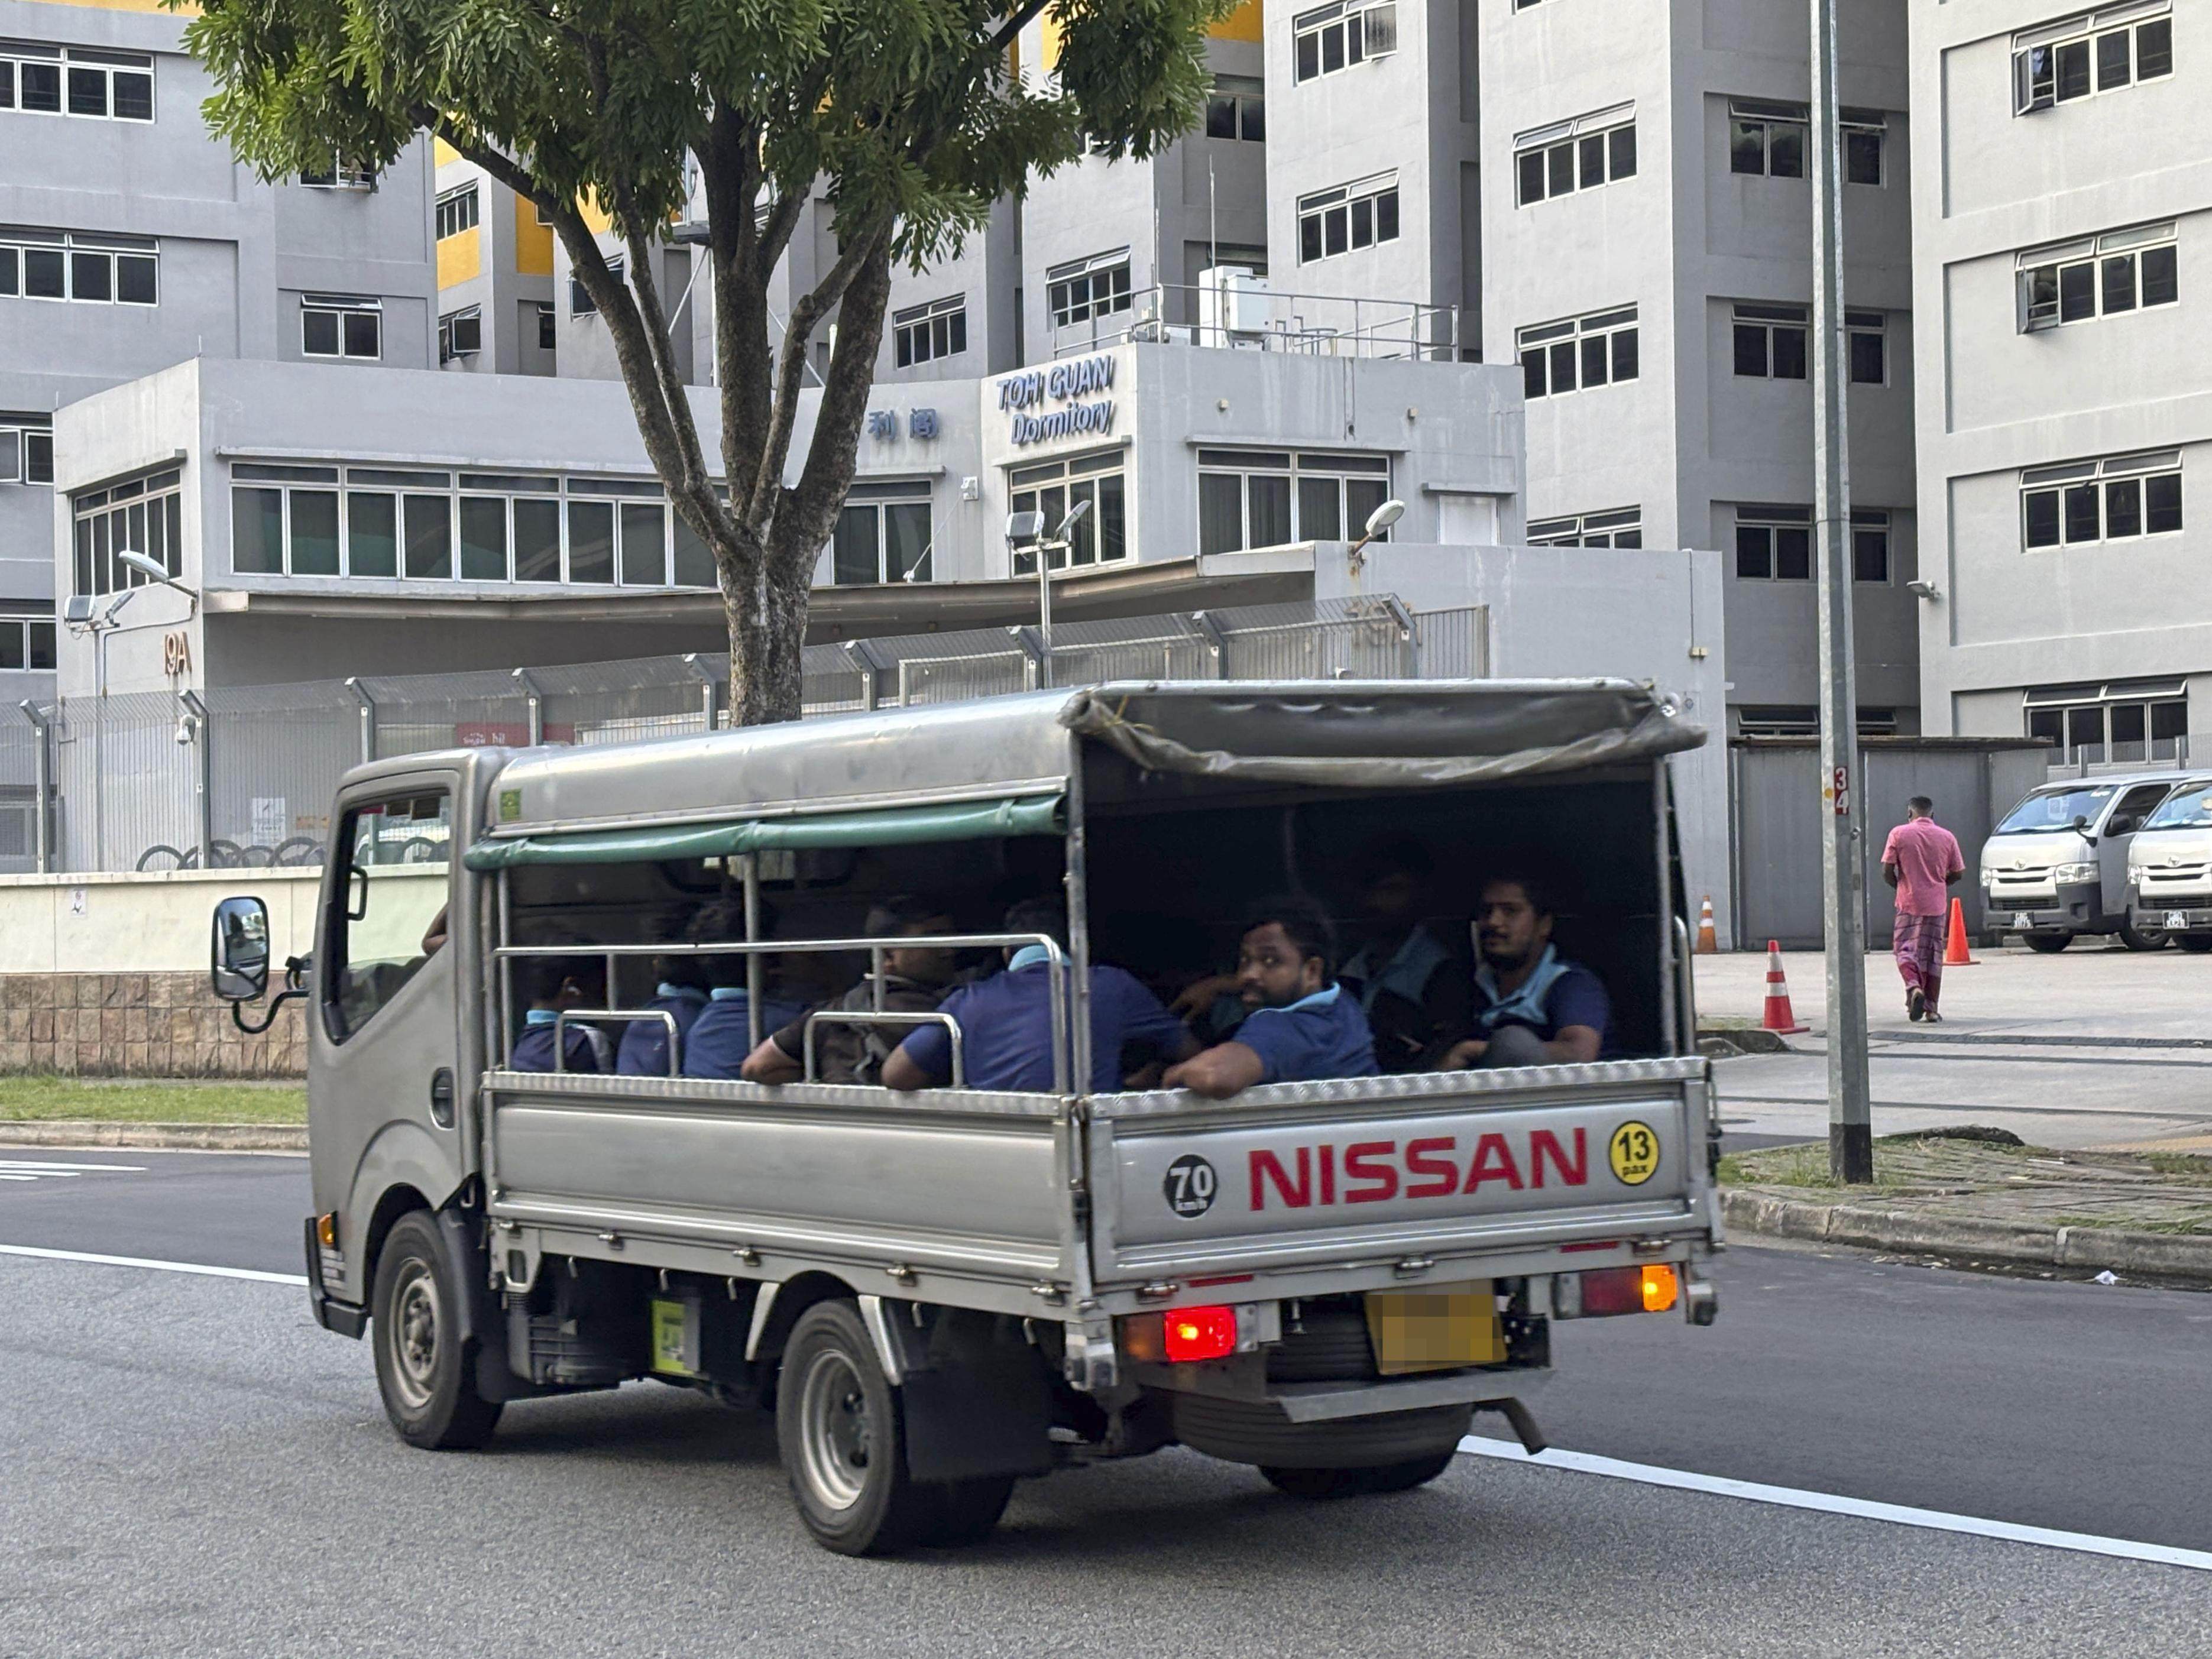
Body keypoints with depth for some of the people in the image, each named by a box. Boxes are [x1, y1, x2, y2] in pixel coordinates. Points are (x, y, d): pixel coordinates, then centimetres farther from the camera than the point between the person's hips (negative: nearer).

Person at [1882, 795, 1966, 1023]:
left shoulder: (1899, 834, -3)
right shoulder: (1947, 837, 4)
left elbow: (1887, 871, -5)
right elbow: (1958, 873, 7)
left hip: (1909, 902, -2)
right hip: (1936, 904, 2)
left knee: (1905, 949, 4)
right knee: (1933, 954, 10)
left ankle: (1914, 987, -24)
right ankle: (1932, 1009, 11)